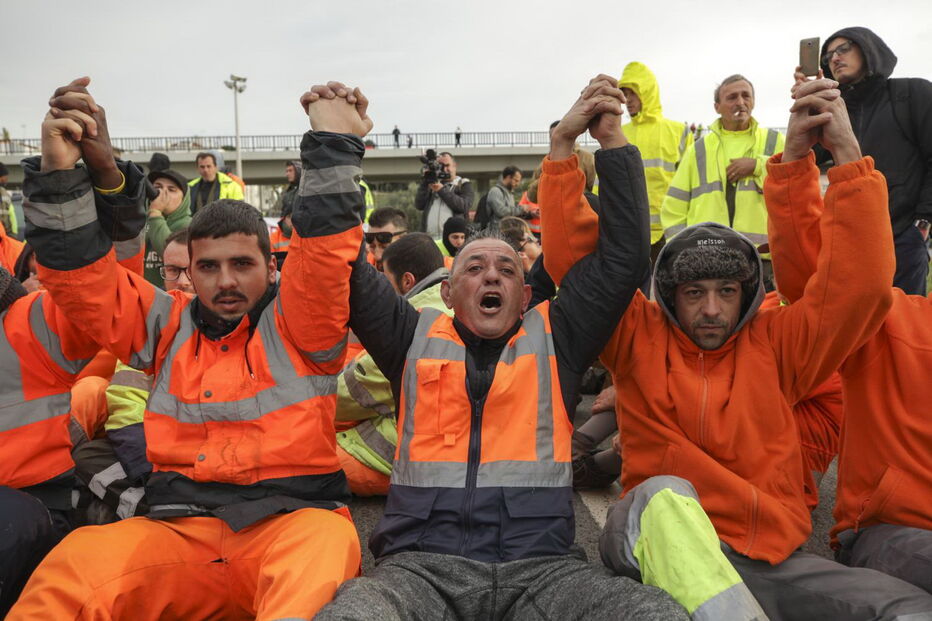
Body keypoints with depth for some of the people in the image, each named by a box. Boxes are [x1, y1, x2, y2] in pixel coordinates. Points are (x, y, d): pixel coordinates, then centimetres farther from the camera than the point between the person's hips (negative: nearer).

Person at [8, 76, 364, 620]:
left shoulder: (296, 322, 8)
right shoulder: (168, 324, 17)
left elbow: (325, 252, -8)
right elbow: (81, 279, 9)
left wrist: (332, 145, -13)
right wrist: (62, 172, -3)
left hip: (293, 518, -2)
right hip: (179, 527, 2)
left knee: (323, 543, -37)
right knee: (76, 563, -28)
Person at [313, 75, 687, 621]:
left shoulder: (553, 337, 17)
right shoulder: (417, 337, 17)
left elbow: (625, 255, 13)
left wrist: (612, 140, 9)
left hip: (540, 566, 1)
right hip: (423, 565, -1)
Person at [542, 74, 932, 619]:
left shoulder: (774, 343, 11)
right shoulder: (640, 336, 7)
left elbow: (860, 283, 1)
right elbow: (571, 260, -1)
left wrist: (846, 154, -3)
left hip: (777, 555, 2)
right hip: (666, 543, -1)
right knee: (664, 495, -37)